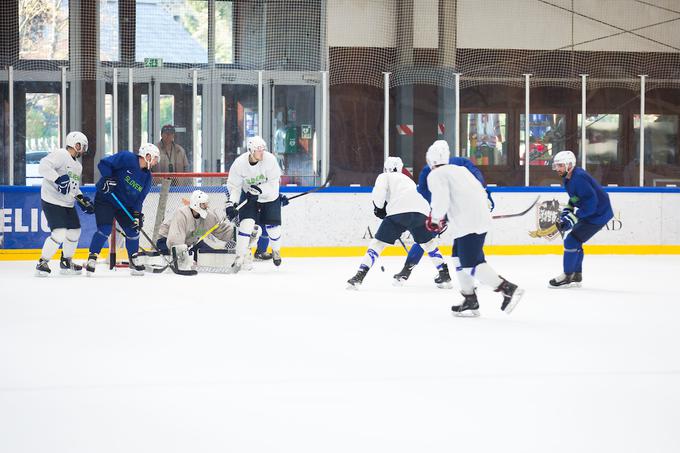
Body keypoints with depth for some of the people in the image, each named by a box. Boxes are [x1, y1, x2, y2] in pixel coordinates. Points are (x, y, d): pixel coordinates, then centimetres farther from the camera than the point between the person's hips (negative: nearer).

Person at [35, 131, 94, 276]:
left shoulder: (78, 166, 17)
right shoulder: (60, 154, -13)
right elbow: (43, 166, -26)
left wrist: (83, 200, 9)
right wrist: (58, 179, -33)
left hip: (68, 203, 10)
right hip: (52, 201, -10)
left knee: (75, 231, 14)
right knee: (59, 233, -19)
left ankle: (66, 262, 33)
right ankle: (42, 263, -9)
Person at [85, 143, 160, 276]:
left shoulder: (147, 176, 3)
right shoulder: (126, 158, -17)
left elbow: (139, 198, 3)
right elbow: (104, 163, -19)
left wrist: (137, 214, -9)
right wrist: (108, 178, -29)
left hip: (125, 205, 7)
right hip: (105, 199, -7)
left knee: (133, 230, 4)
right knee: (105, 229, -19)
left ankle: (134, 261, 21)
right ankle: (92, 258, -7)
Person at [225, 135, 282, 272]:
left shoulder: (270, 159, -26)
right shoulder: (239, 163, -23)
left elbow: (273, 183, -23)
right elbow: (234, 186, -14)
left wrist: (260, 189, -39)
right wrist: (231, 203, -26)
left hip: (270, 196, 0)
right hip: (249, 196, 0)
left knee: (272, 227, 1)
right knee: (246, 223, -18)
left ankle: (276, 251, 33)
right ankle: (239, 258, -11)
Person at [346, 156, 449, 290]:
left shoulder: (384, 176, 20)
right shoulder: (408, 180, 38)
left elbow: (378, 192, 1)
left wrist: (379, 208, 16)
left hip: (398, 211, -4)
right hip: (421, 210, 4)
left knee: (377, 243, 3)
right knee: (429, 242, 27)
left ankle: (359, 276, -6)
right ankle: (444, 274, 24)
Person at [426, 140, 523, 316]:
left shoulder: (436, 175, -1)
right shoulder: (460, 170, 23)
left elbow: (441, 198, -17)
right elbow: (481, 192, 23)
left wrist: (435, 219, 0)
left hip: (467, 224, -9)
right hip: (481, 217, 9)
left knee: (471, 265, -11)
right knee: (460, 260, 17)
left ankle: (509, 289, -18)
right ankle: (470, 302, 15)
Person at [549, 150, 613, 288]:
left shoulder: (579, 178, -26)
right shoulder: (568, 178, 7)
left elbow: (590, 202, -31)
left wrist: (573, 217, -28)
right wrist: (566, 211, 8)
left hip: (598, 214, -10)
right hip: (589, 213, 10)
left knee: (572, 240, -10)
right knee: (575, 241, 16)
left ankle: (566, 277, -3)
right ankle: (576, 276, 25)